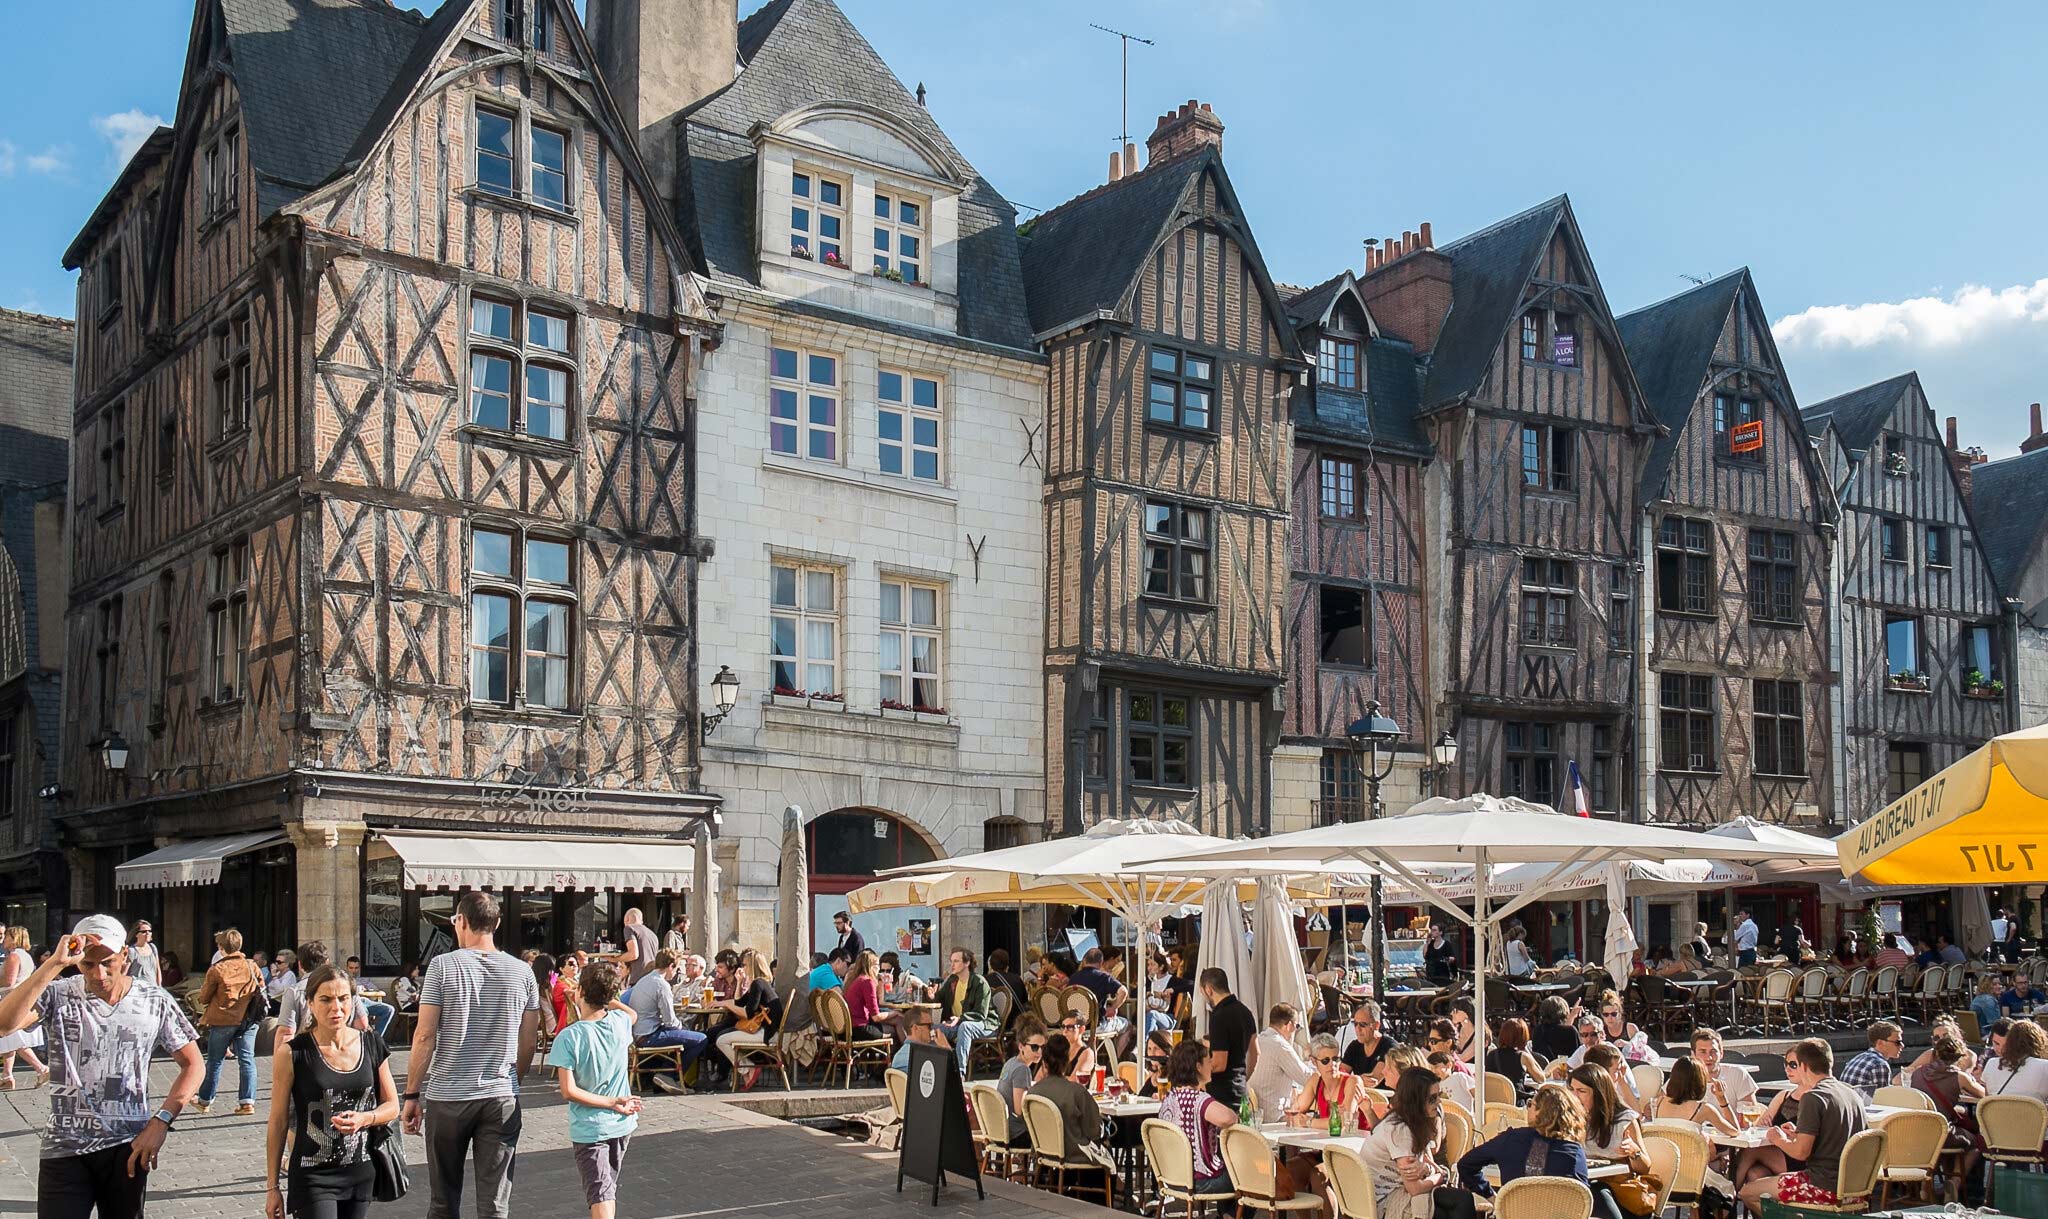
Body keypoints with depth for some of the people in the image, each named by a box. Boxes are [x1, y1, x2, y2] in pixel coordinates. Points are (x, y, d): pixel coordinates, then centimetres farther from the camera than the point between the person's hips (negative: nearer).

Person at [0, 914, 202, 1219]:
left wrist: (160, 1122, -8)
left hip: (127, 1147, 1)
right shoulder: (58, 995, -3)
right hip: (64, 1149, -1)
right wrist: (55, 963, -25)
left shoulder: (155, 1001, 0)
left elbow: (192, 1064, 5)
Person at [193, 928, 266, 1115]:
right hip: (248, 1019, 2)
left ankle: (205, 1101, 23)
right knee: (247, 1060, 4)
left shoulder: (217, 969, -10)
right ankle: (247, 1102, -1)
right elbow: (261, 989, 7)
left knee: (214, 1061, 11)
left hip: (222, 1020, -2)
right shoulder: (251, 966, -1)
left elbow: (203, 998, -2)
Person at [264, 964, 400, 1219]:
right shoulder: (293, 1053, -7)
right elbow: (278, 1121, -2)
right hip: (312, 1177, -4)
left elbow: (392, 1106, 11)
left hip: (362, 1175, 4)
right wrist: (272, 1186, 0)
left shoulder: (372, 1045, 4)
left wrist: (364, 1119, -10)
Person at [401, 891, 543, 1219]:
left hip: (446, 1096, -2)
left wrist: (412, 1094, 0)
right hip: (502, 1098, 2)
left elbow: (424, 1036, -8)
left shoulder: (443, 966, -6)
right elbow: (529, 1042, 7)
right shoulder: (522, 972, 2)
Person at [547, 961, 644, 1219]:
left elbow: (568, 1091, -20)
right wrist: (606, 997, 20)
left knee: (600, 1197, -7)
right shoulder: (621, 1021, -6)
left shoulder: (568, 1037, -18)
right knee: (610, 1186, 24)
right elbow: (633, 1013, 22)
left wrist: (612, 1103, -15)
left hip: (589, 1128, -5)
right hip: (623, 1123, 5)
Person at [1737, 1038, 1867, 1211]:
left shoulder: (1813, 1098, -16)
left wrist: (1779, 1139, 1)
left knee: (1748, 1192, 1)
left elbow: (1801, 1152, -19)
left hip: (1827, 1188, -9)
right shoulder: (1851, 1093, 11)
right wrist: (1798, 1135, 19)